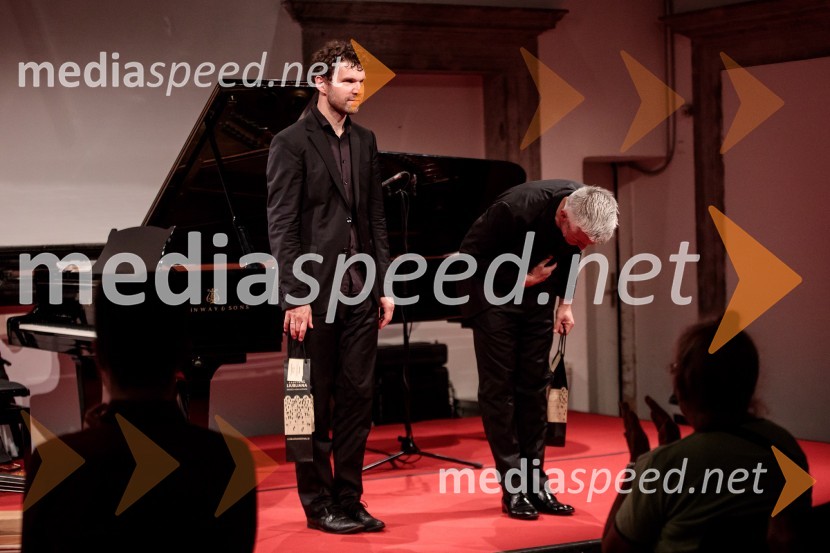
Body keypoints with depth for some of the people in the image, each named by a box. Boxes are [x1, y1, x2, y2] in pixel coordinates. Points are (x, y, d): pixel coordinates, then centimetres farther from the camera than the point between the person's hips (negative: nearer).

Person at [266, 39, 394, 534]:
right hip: (316, 293, -6)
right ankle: (319, 504, 12)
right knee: (316, 404, 2)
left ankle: (349, 501, 15)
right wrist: (296, 297, -14)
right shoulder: (292, 143, -5)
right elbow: (282, 226, -9)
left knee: (358, 399, 7)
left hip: (360, 293, 6)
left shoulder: (365, 142, 13)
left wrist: (384, 285, 9)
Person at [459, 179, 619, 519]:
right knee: (499, 386, -7)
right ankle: (513, 490, -4)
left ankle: (535, 483, 6)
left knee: (533, 386, 3)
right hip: (493, 288, -5)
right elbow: (471, 257, -21)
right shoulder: (516, 209, -34)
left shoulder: (586, 210, -17)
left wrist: (564, 301, -3)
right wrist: (523, 280, -19)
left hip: (535, 290, 5)